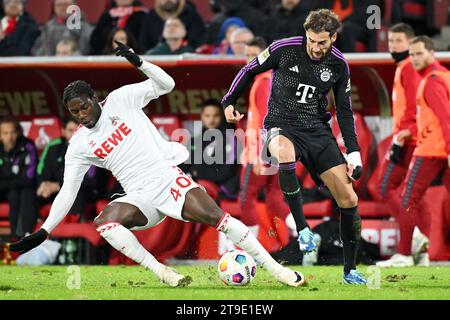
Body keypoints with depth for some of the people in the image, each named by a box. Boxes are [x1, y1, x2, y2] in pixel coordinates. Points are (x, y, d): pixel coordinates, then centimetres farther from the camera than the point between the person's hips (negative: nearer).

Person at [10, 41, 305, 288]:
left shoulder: (119, 100, 3)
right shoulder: (79, 145, 8)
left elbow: (166, 84, 2)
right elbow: (68, 192, 9)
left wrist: (138, 62, -15)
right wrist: (43, 233, 2)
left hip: (166, 175, -2)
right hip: (141, 196, 2)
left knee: (214, 216, -20)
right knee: (105, 221, -27)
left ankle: (275, 268, -15)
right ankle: (163, 274, -28)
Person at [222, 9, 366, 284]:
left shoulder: (339, 65, -2)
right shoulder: (284, 49, -12)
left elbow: (345, 110, 8)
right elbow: (250, 71, 5)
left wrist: (354, 152, 3)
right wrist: (229, 102, 9)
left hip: (317, 130, 3)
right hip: (282, 125, -3)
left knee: (349, 200, -5)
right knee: (284, 153, -43)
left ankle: (350, 270, 11)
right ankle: (303, 229, -31)